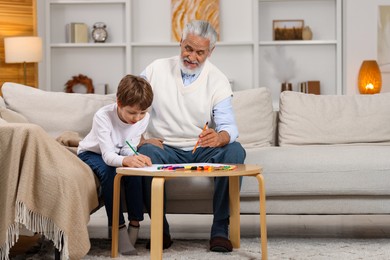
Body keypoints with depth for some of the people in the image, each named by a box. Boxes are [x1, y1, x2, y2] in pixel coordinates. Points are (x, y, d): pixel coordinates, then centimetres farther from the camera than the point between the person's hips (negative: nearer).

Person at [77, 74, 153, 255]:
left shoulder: (144, 118, -20)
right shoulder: (103, 116, -33)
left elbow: (128, 150, -17)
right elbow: (107, 156, -38)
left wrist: (136, 158, -42)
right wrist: (126, 160, -60)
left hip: (118, 154, 3)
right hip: (92, 153, -3)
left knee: (134, 170, -28)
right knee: (108, 172, -34)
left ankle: (135, 223, -19)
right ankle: (119, 227, -30)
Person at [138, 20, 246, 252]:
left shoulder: (218, 80, -1)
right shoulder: (157, 70, 0)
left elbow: (229, 126, -11)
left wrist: (219, 137, -36)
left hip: (203, 150, 1)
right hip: (166, 149, 0)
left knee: (235, 151, -29)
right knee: (145, 153, -34)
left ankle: (220, 229, -22)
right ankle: (161, 231, -21)